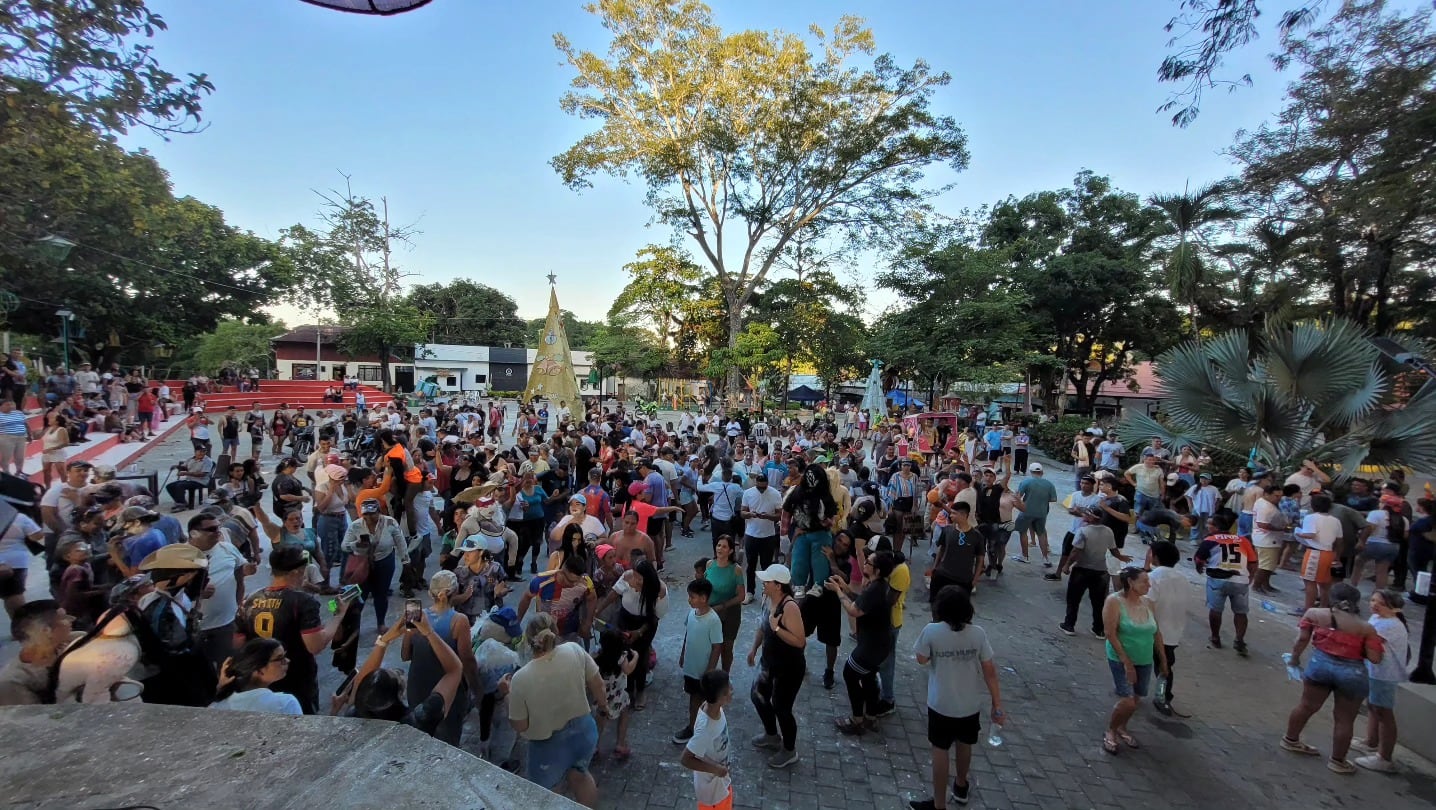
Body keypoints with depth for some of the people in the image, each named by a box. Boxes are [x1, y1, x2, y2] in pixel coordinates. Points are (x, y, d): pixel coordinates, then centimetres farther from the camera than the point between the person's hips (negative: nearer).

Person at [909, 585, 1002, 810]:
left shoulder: (931, 631, -21)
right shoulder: (978, 634, -13)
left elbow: (922, 660, -7)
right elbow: (990, 671, -9)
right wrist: (997, 705, 0)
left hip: (941, 705, -3)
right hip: (970, 705, 4)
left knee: (940, 751, 11)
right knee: (964, 745, 26)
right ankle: (961, 787, 49)